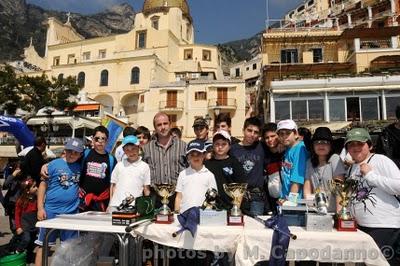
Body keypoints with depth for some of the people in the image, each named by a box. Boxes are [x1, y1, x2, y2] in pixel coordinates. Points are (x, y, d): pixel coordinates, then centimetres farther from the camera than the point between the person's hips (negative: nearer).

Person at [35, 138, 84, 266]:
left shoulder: (80, 167, 4)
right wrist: (40, 208, -8)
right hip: (51, 211, -3)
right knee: (43, 244, 6)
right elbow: (43, 185, -3)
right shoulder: (54, 164, -5)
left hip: (72, 212, 3)